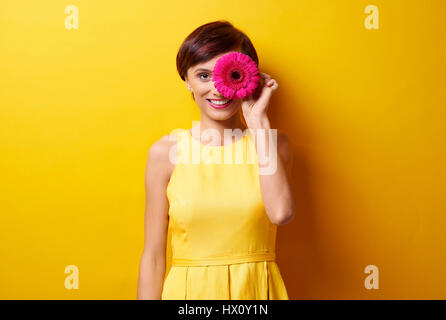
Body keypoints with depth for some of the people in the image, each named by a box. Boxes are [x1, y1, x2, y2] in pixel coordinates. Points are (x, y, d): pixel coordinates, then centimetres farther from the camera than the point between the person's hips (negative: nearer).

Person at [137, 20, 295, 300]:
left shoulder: (274, 144, -2)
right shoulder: (166, 152, -5)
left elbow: (281, 213, -21)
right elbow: (153, 255, -4)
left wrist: (258, 120, -15)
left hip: (258, 288, 1)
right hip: (189, 289, -1)